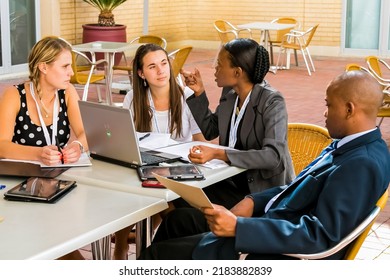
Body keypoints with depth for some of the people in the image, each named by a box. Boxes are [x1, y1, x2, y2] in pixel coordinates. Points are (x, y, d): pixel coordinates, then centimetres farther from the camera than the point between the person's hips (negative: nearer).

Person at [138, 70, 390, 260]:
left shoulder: (362, 165, -23)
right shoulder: (348, 145, 8)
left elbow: (321, 235, -28)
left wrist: (238, 227, -30)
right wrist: (254, 201, -1)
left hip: (282, 253, -10)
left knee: (159, 253, -5)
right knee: (179, 219, 16)